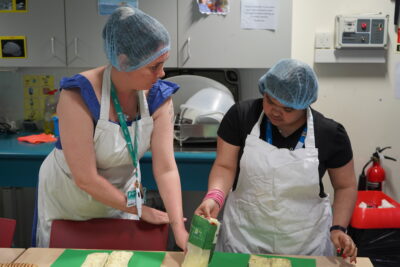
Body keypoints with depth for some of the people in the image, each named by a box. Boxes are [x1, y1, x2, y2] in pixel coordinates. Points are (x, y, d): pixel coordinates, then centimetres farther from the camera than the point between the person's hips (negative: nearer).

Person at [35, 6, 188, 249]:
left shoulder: (158, 97, -18)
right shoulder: (79, 95, -32)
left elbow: (166, 168, -21)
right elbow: (85, 179, -28)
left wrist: (179, 229, -31)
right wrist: (140, 209, -19)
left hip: (121, 193, 3)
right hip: (69, 195, -3)